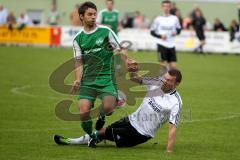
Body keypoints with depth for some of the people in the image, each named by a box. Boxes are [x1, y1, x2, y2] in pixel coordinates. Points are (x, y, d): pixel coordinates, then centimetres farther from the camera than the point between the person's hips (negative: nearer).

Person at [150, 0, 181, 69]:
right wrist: (160, 36, -15)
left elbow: (179, 29, 16)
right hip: (162, 45, -3)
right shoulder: (158, 19, -2)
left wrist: (176, 32, -7)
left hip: (171, 45, 3)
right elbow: (152, 32, 2)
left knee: (173, 66, 0)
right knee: (164, 65, -6)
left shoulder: (174, 18, 4)